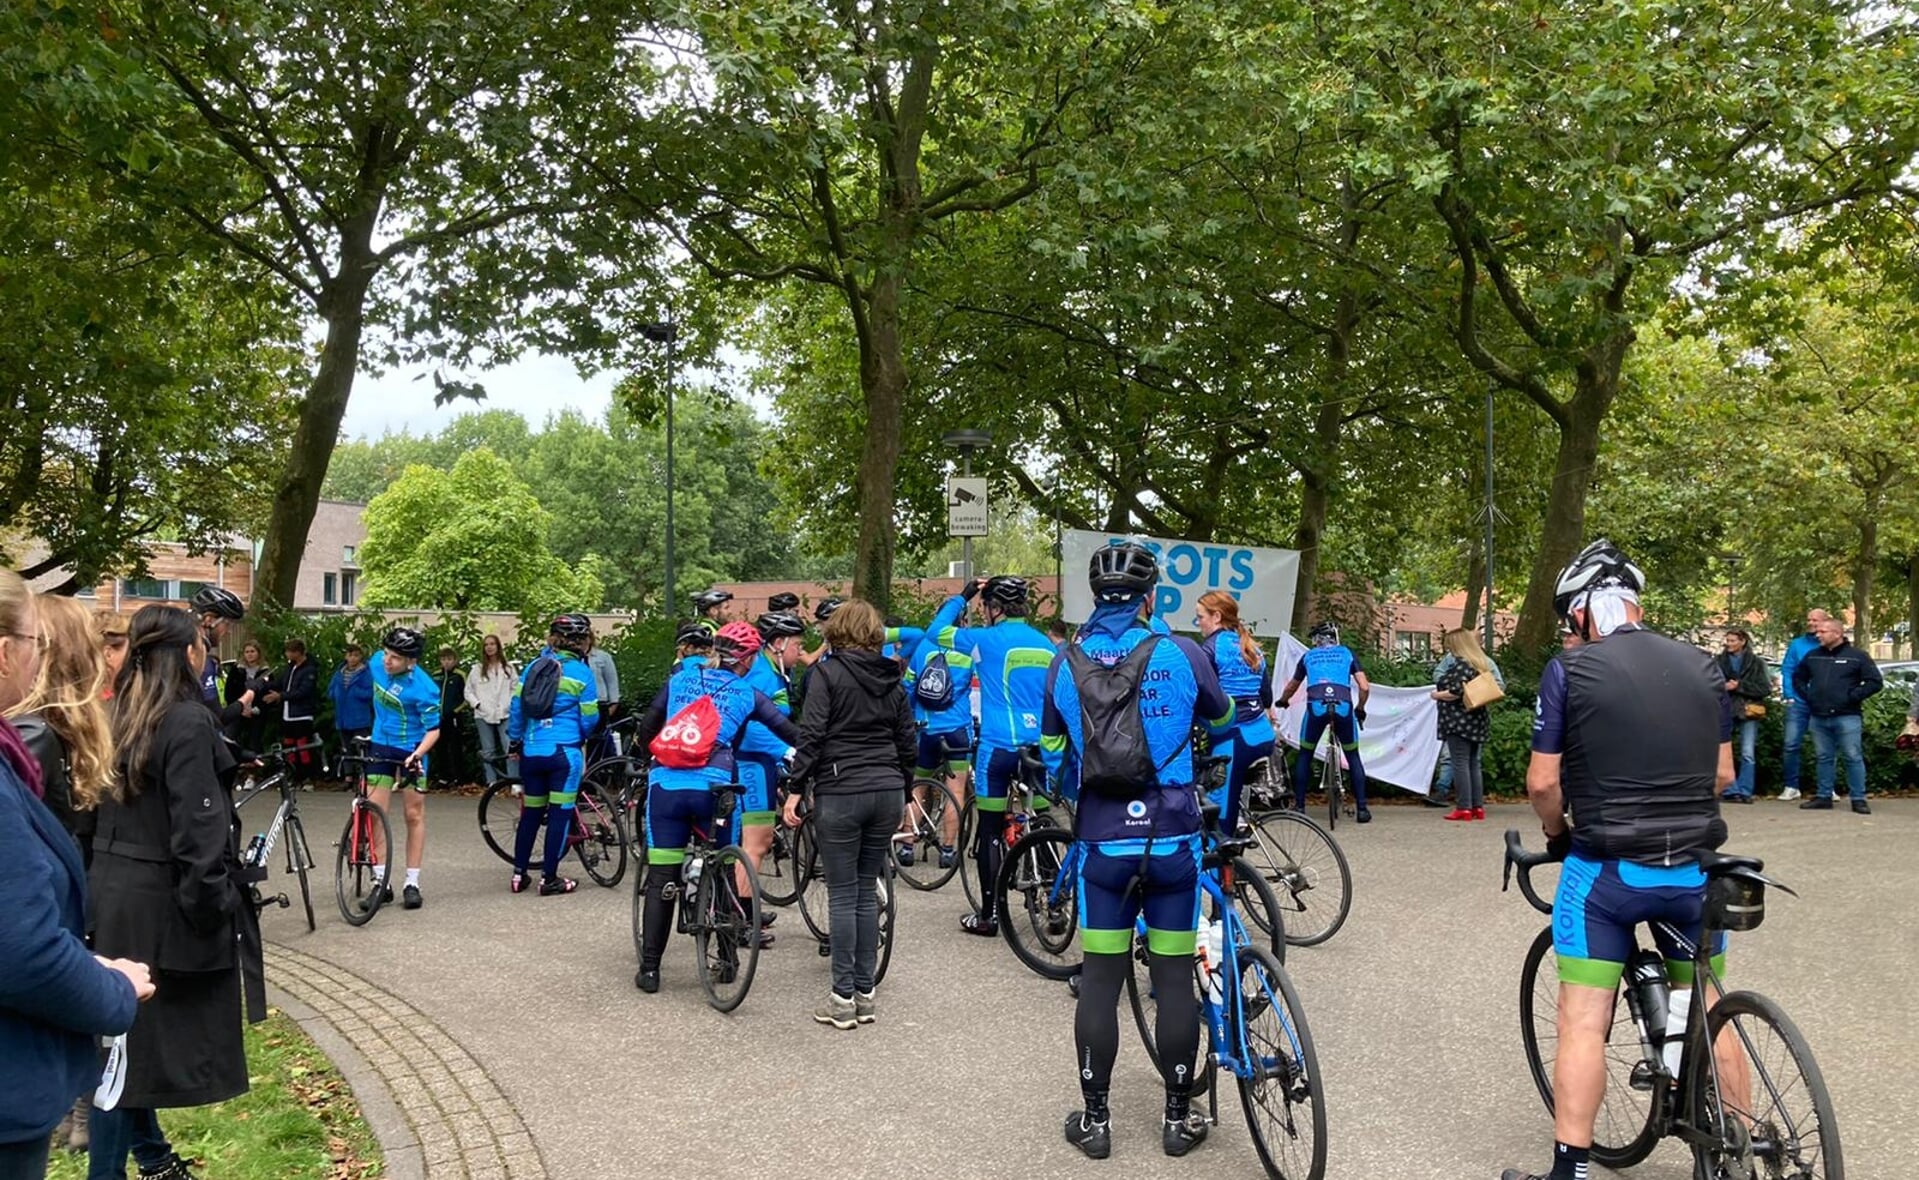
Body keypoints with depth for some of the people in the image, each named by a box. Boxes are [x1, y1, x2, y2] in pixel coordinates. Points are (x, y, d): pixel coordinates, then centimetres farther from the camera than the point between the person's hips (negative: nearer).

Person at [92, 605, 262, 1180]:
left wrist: (104, 887, 15)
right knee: (134, 1041, 0)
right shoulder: (188, 722, -18)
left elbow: (98, 809, 11)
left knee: (127, 1032, 18)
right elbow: (198, 828, -21)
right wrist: (214, 906, -16)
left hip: (114, 894, 8)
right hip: (163, 902, -8)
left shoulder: (116, 718, 7)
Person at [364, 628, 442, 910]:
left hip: (411, 752, -4)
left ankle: (412, 883, 11)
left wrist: (417, 754, -34)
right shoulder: (377, 663, -9)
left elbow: (433, 729, -18)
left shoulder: (423, 689, -26)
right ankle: (381, 882, 3)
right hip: (380, 747, 4)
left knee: (414, 816, 4)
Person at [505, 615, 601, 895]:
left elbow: (516, 707, 5)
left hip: (531, 752, 5)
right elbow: (589, 718, -2)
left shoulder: (533, 667, 5)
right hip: (564, 751, -5)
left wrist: (515, 739, 18)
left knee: (531, 812, 16)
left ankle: (519, 874, 20)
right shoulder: (581, 672, -6)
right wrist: (581, 736, 19)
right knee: (560, 814, 2)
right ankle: (549, 878, 4)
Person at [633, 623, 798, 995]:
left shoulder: (681, 679, 16)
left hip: (665, 785, 2)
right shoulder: (746, 694, 11)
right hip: (713, 788, -1)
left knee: (660, 880, 7)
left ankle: (649, 968, 7)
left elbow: (646, 729, 16)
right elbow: (790, 732, 8)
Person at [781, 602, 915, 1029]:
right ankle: (865, 994, 15)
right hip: (887, 792, 5)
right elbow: (907, 743, 13)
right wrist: (903, 794, 21)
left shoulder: (828, 673, -4)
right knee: (867, 891, 12)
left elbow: (811, 735, -11)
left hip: (840, 793, -5)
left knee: (843, 894, 1)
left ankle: (843, 998, 4)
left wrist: (796, 789, -8)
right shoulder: (893, 681, 11)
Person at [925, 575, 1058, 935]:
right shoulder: (1047, 645, 9)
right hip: (1039, 749, 5)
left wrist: (963, 596, 14)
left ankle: (989, 915, 6)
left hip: (998, 747, -4)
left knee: (990, 831, 3)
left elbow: (936, 631, 5)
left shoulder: (988, 640, -6)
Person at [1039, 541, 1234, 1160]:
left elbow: (1053, 758, 10)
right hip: (1172, 839, -1)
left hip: (1103, 842, 1)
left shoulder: (1065, 666, 0)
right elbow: (1222, 722, 13)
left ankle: (1094, 1118, 16)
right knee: (1174, 976, 8)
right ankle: (1178, 1117, 18)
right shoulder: (1182, 654, -7)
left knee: (1100, 978, 8)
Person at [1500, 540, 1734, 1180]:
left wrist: (1559, 833, 11)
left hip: (1606, 868, -4)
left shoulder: (1569, 670, -8)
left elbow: (1542, 783, -8)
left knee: (1584, 1024, 2)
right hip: (1692, 868, 5)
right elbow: (1723, 774, 11)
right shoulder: (1702, 666, 4)